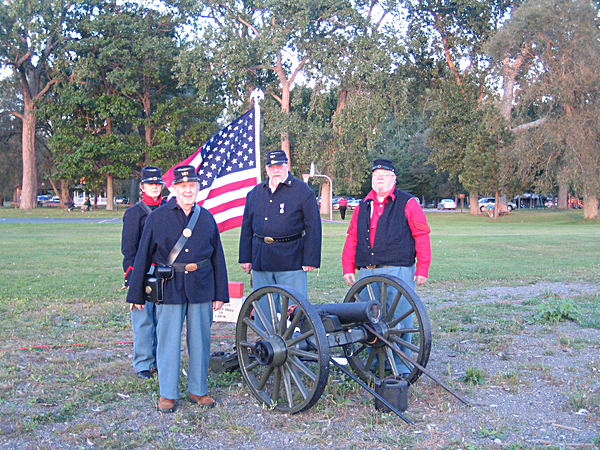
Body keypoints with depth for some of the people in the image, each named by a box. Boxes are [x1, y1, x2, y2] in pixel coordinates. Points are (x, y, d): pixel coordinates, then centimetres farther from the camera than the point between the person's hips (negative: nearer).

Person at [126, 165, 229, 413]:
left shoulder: (207, 218, 9)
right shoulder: (157, 217, 1)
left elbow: (218, 257, 12)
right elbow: (143, 256, 3)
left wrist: (220, 294, 8)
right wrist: (136, 294, 2)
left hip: (201, 287, 2)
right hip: (169, 288, -2)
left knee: (200, 340, 8)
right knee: (168, 340, 2)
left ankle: (198, 390, 23)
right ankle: (167, 394, 16)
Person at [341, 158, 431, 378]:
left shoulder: (408, 203, 5)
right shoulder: (362, 207, 18)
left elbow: (422, 237, 1)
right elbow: (352, 238, 20)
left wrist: (423, 268, -6)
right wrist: (348, 267, 12)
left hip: (398, 271, -4)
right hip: (367, 272, 5)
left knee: (399, 319, -5)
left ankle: (401, 367, 5)